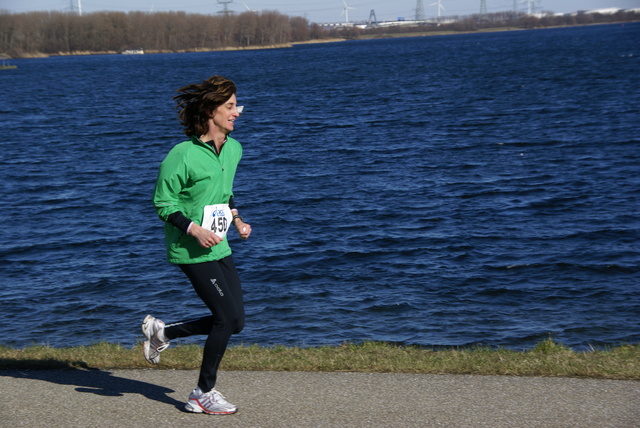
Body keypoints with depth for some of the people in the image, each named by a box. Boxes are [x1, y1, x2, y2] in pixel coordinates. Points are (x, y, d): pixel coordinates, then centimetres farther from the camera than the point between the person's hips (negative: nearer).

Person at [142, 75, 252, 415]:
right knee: (228, 317, -10)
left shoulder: (234, 149, 7)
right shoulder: (182, 155, -18)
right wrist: (195, 230, -22)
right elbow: (163, 203, -12)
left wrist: (236, 218, 11)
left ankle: (161, 332, 25)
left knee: (234, 322, 7)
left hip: (218, 248, 8)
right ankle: (203, 394, 6)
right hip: (191, 251, -8)